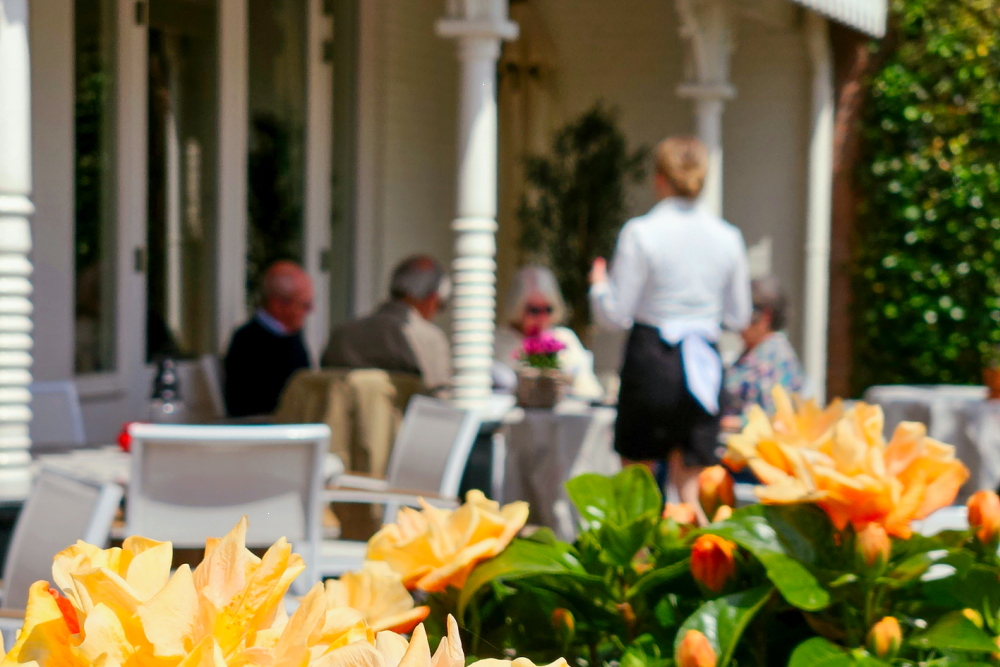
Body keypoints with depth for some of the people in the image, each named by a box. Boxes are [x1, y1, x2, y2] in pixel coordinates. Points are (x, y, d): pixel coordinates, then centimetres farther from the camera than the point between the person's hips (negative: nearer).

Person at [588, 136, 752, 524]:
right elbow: (739, 317, 11)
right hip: (703, 362, 4)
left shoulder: (640, 233, -9)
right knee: (689, 488, 9)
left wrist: (598, 285, 13)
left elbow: (617, 314, -7)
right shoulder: (727, 237, 3)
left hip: (649, 361, -3)